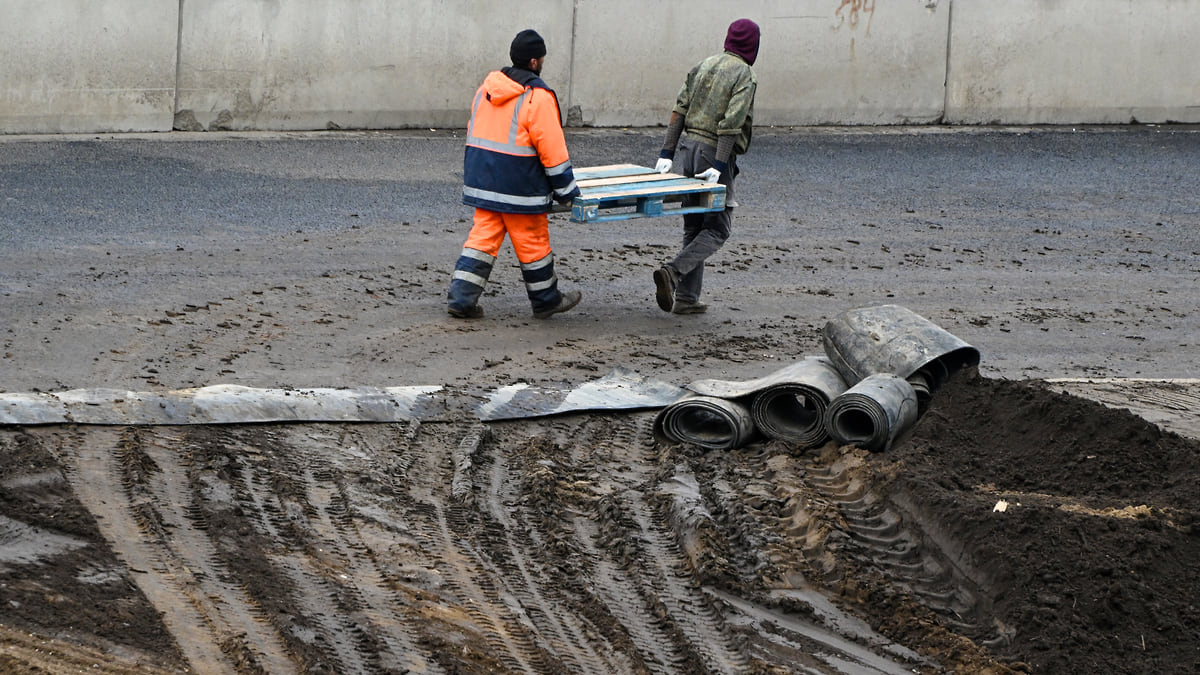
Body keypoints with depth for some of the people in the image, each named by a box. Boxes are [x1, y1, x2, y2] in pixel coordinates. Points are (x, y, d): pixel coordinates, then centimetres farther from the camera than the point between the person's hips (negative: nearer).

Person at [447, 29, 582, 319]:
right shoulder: (537, 97, -15)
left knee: (483, 238, 8)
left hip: (482, 183, 7)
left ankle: (460, 298, 0)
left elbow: (476, 134, 17)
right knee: (533, 243, 7)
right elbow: (552, 149, -13)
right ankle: (546, 300, 21)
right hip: (520, 187, -6)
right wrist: (566, 189, -4)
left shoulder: (486, 88, 8)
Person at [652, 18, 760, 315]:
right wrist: (719, 167, -21)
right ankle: (673, 272, -20)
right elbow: (731, 124, -18)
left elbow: (679, 110, 6)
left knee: (694, 227, 13)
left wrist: (666, 153, 5)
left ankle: (686, 298, 9)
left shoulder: (703, 66, 11)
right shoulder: (745, 75, -9)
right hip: (715, 152, -7)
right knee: (717, 229, 1)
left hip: (689, 146, 7)